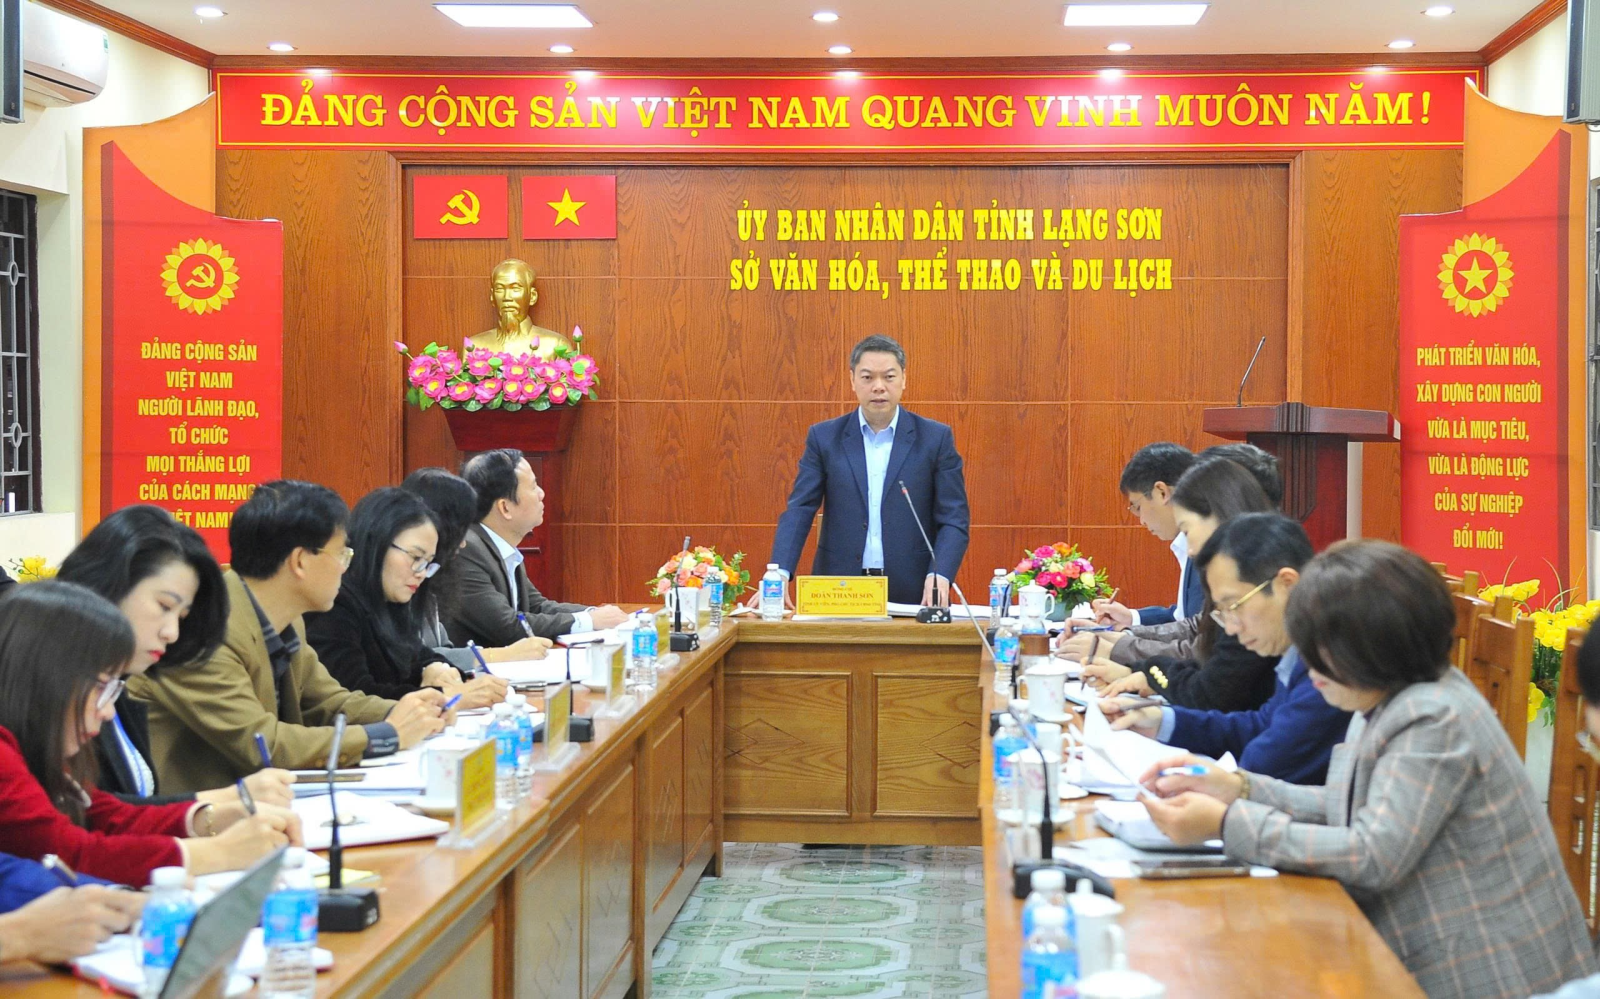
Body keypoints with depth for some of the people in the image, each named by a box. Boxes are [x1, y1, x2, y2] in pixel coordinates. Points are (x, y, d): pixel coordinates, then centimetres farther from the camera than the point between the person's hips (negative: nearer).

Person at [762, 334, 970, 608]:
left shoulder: (936, 438, 3)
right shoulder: (824, 437, 6)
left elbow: (954, 519, 0)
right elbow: (799, 511, 0)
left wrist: (939, 575, -17)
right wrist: (779, 574, -15)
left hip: (913, 594, 0)